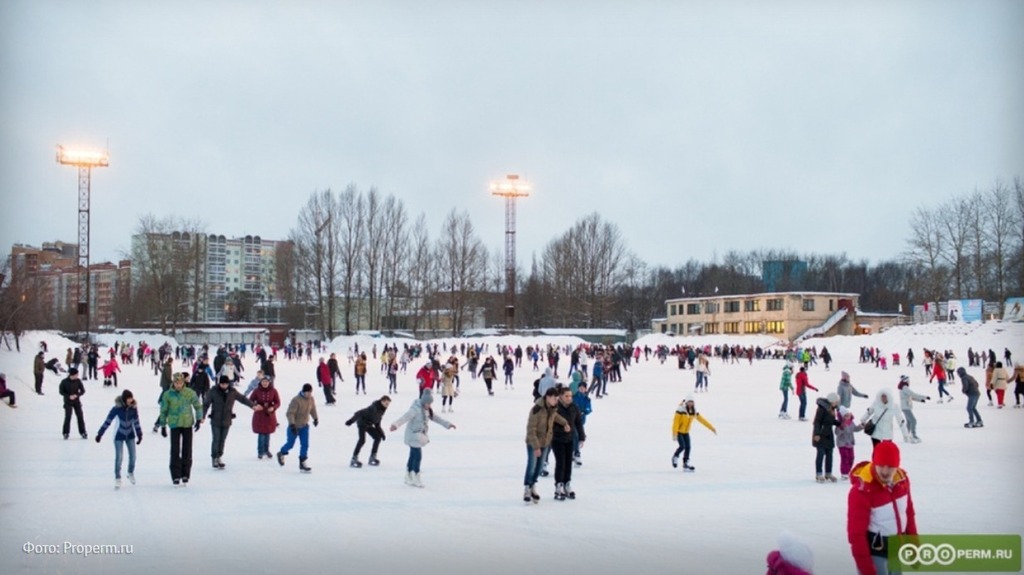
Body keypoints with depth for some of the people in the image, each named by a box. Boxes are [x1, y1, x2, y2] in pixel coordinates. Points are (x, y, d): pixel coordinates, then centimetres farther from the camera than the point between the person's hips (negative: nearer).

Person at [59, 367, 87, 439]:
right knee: (68, 417, -9)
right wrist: (69, 396, -20)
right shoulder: (64, 382, -14)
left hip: (76, 401, 2)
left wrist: (77, 395, -20)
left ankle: (82, 432, 10)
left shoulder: (78, 381, -7)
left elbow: (83, 390, -2)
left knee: (80, 417, 1)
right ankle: (66, 433, 3)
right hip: (68, 402, -2)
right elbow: (61, 391, -7)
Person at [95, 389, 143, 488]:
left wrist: (139, 435, -1)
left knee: (132, 456, 8)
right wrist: (100, 434, -15)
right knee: (119, 457, -4)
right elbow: (108, 421, -17)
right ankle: (117, 478, 14)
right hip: (119, 435, -3)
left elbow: (136, 422, -3)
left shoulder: (133, 407, -13)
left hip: (130, 435, 3)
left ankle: (131, 473, 34)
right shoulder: (117, 408, -23)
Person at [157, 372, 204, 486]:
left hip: (188, 425, 1)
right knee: (175, 450, -4)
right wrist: (163, 426, 6)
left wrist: (198, 419, -2)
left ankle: (185, 475, 17)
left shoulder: (190, 393, -5)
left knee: (187, 450, 5)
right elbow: (163, 411, 5)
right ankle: (176, 476, 3)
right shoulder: (167, 395, -5)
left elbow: (198, 406, 8)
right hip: (175, 425, -1)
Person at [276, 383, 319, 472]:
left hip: (304, 426, 5)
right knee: (290, 444, 10)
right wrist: (292, 424, -35)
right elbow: (290, 413, -28)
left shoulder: (311, 399, -6)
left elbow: (313, 409, 14)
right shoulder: (296, 400, -27)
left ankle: (302, 463, 6)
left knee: (305, 444, -2)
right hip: (294, 426, -5)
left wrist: (316, 418, 24)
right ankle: (281, 453, 40)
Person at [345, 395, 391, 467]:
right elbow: (360, 413, -33)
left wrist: (381, 433, 10)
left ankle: (372, 457, 16)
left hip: (369, 425, 9)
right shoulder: (373, 408, -28)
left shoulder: (381, 410, 0)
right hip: (362, 423, -9)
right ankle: (354, 459, -17)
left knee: (378, 437, 6)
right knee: (362, 440, -22)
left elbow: (377, 424, 13)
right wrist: (351, 421, -39)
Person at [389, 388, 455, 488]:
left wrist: (447, 424, 25)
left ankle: (409, 478, 23)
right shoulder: (416, 409, -21)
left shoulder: (427, 410, 9)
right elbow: (406, 417, -35)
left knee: (413, 456, 15)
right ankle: (416, 479, 1)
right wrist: (396, 425, -51)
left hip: (420, 436, 9)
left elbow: (435, 418, 21)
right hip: (413, 436, -9)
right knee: (417, 456, -9)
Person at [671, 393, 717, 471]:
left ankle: (686, 464, 8)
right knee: (682, 446, -17)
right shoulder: (681, 409, -22)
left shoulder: (694, 411, -3)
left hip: (686, 432, 6)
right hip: (678, 431, -6)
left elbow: (702, 420, 4)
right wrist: (674, 434, -31)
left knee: (688, 447, -3)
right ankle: (675, 457, 12)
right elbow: (676, 422, -25)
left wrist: (712, 428, 4)